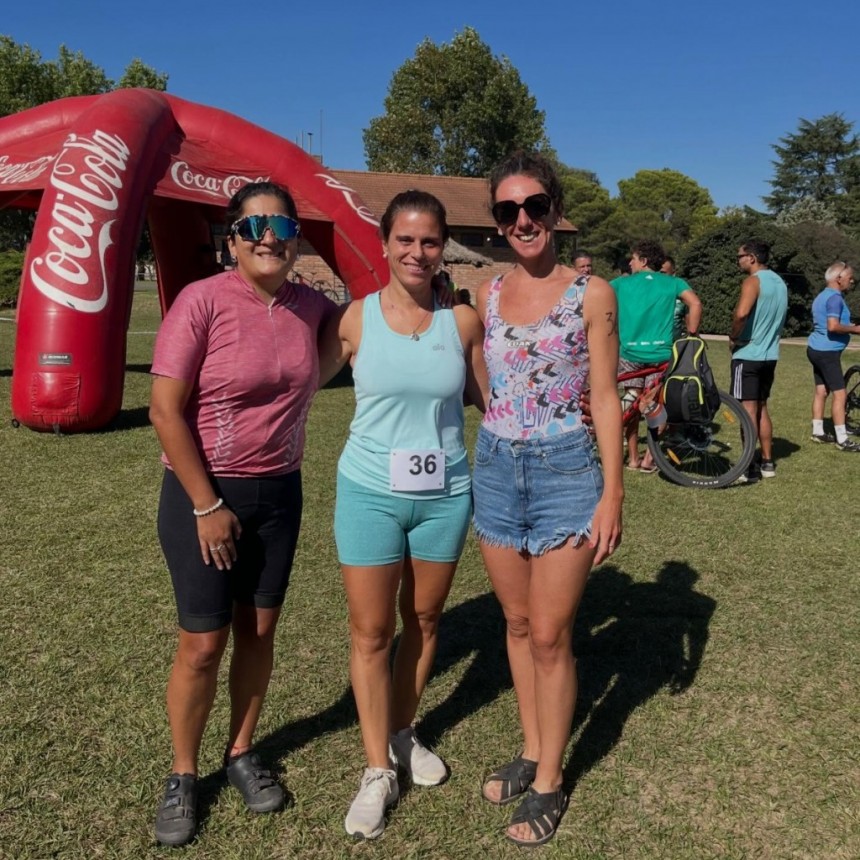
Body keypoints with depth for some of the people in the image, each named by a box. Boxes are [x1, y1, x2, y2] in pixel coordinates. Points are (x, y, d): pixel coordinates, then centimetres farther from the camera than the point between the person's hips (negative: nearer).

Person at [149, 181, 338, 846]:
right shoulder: (202, 301, -14)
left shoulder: (312, 308, 0)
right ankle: (182, 776, 25)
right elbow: (165, 410, -15)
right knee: (204, 643, 3)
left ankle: (243, 754, 34)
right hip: (202, 494, -4)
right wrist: (208, 506, -15)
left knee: (259, 631, 14)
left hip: (279, 494, 4)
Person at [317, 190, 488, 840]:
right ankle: (378, 770, 22)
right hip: (370, 493, -1)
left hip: (445, 494, 2)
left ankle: (404, 733, 40)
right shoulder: (355, 318, -6)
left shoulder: (463, 321, -3)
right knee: (372, 631, 5)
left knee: (424, 620, 16)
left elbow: (490, 397, 6)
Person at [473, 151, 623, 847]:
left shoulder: (591, 294, -6)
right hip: (495, 469, 4)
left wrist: (613, 490, -9)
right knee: (518, 624, 15)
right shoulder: (487, 294, 5)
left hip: (564, 473, -4)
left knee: (550, 634, 3)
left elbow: (605, 399, -5)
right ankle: (531, 752, 34)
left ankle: (549, 782, 22)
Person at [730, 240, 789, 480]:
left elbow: (741, 313, -30)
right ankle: (767, 462, 21)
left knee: (748, 410, -4)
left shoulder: (753, 281, -14)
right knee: (761, 408, 16)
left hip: (748, 354, -8)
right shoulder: (779, 282, 13)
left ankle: (749, 468, -1)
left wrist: (733, 337, -15)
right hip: (769, 354, 8)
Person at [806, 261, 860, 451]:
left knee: (821, 391, 13)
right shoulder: (835, 297, -16)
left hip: (816, 349, 10)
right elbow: (833, 326, -28)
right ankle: (842, 439, -8)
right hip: (827, 352, -10)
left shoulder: (822, 296, 16)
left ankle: (818, 432, 18)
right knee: (839, 394, -9)